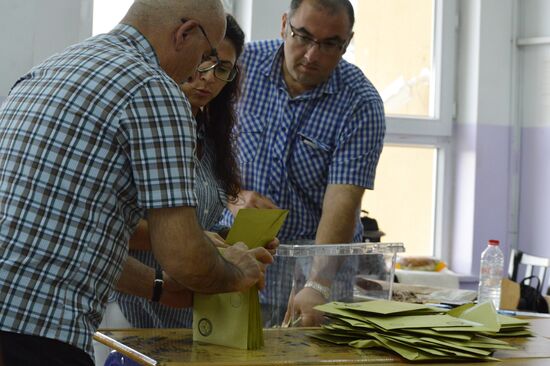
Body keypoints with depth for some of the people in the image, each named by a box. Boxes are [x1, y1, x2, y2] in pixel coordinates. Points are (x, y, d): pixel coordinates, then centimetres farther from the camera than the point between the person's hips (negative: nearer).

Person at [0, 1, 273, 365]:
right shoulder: (155, 92, -8)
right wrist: (236, 274, 10)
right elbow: (183, 258, -12)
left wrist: (159, 288, 31)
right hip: (36, 335, -9)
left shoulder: (44, 73, 18)